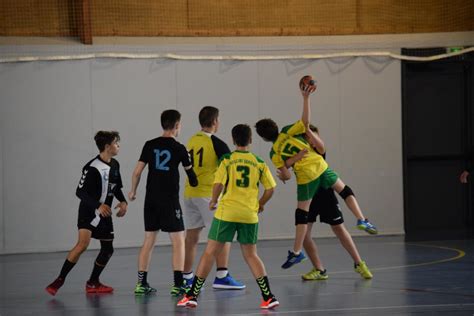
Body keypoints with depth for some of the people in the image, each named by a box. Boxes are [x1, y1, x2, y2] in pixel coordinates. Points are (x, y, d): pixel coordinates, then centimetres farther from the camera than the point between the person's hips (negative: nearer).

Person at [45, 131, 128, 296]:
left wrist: (123, 202, 1)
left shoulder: (115, 165, 5)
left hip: (104, 213, 8)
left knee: (108, 249, 7)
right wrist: (98, 205, -30)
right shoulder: (92, 168, -19)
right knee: (83, 244, -23)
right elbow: (80, 191, -20)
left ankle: (93, 283, 23)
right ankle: (59, 280, -15)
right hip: (88, 212, -8)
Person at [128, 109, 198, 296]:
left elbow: (138, 171, 3)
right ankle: (178, 284, -7)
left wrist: (133, 191, 19)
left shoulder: (150, 145, 3)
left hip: (151, 199, 5)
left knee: (149, 240, 12)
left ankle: (141, 283, 11)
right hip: (170, 200, -5)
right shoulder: (178, 148, -5)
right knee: (178, 241, 0)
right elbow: (190, 173, 8)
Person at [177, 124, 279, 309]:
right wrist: (260, 204, 22)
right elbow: (270, 189, 4)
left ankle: (192, 295, 4)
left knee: (210, 253, 4)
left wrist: (213, 201, 6)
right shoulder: (259, 163, 5)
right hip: (250, 215, 3)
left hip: (226, 212, -2)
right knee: (251, 255, 13)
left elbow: (218, 185, -12)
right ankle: (268, 297, 5)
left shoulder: (227, 160, -3)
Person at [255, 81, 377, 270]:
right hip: (320, 167, 2)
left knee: (301, 213, 7)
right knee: (345, 191, 19)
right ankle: (361, 220, 3)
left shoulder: (274, 153, 2)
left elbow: (286, 175, -2)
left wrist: (282, 176, 20)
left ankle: (297, 251, 8)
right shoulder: (287, 132, 3)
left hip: (305, 177, -1)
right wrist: (306, 98, -9)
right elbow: (305, 121, -10)